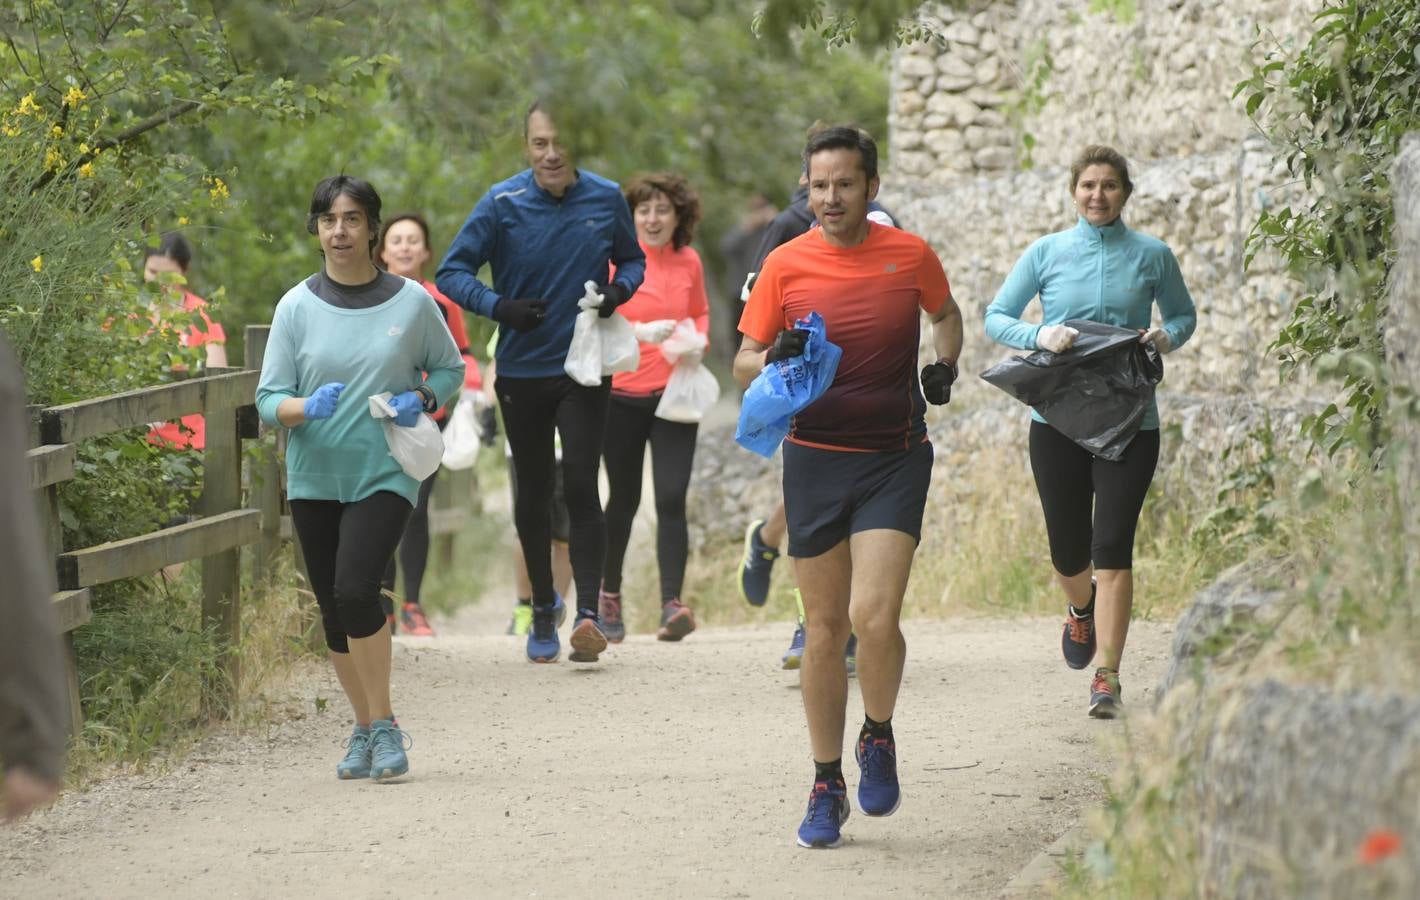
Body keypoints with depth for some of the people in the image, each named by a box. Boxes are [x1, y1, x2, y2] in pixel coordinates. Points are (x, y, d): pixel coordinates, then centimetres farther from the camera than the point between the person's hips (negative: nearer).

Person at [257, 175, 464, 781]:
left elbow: (449, 367, 13)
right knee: (334, 610, 8)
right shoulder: (296, 307, 0)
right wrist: (306, 407, -22)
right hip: (315, 476, 3)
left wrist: (421, 400, -8)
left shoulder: (411, 301, -2)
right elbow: (269, 399, 0)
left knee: (355, 588, -22)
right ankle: (365, 728, 26)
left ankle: (384, 725, -8)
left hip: (385, 475, -3)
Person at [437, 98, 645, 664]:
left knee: (580, 485, -14)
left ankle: (588, 611, -18)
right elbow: (452, 272, -3)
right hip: (521, 371, 1)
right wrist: (499, 307, -20)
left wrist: (619, 290, -8)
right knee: (532, 495, 10)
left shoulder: (606, 199, -1)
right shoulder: (502, 204, -7)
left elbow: (633, 259, 15)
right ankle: (542, 613, 23)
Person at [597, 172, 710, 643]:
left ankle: (672, 605, -16)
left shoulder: (689, 262, 5)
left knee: (671, 499, -12)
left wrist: (698, 341, 0)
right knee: (624, 499, 10)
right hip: (622, 395, -1)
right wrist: (640, 332, -24)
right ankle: (609, 591, 31)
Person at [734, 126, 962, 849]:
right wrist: (775, 359, -16)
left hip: (895, 457, -1)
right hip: (815, 458, 1)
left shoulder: (910, 255, 1)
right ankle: (827, 787, 16)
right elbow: (743, 363, 5)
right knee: (824, 628, 4)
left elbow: (945, 314, 22)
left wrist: (945, 364, 3)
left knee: (873, 614, -17)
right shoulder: (786, 265, 0)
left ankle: (878, 737, 12)